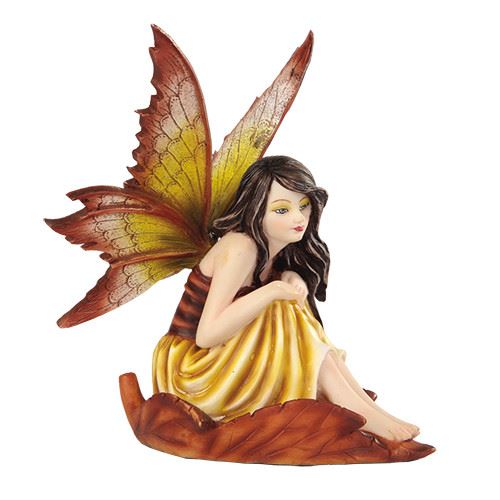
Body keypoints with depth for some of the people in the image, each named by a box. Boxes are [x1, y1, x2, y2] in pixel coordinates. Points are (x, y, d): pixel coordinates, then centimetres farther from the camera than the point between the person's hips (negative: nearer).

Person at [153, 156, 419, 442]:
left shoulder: (280, 250, 2)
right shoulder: (240, 248, -23)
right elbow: (206, 335, -28)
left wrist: (292, 278, -16)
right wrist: (272, 291, -33)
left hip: (230, 359, 8)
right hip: (192, 369, -8)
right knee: (285, 316, -21)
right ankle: (358, 414, -20)